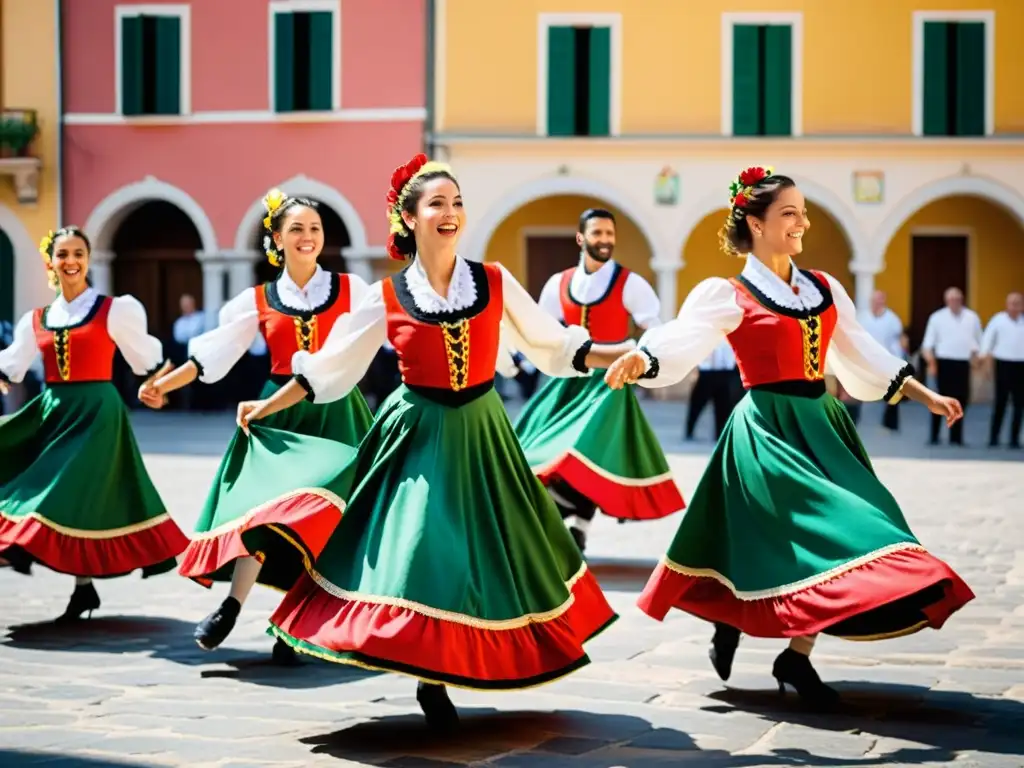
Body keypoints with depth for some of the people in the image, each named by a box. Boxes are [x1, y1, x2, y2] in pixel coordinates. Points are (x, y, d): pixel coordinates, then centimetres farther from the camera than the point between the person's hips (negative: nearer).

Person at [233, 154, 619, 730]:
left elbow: (552, 344, 7)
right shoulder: (387, 296, -4)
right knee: (418, 549, -9)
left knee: (483, 554, 7)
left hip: (481, 434, 2)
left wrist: (619, 358, -1)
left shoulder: (494, 282, -2)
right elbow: (328, 367, 5)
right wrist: (267, 406, 6)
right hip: (418, 435, -2)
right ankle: (430, 679, 6)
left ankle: (439, 678, 23)